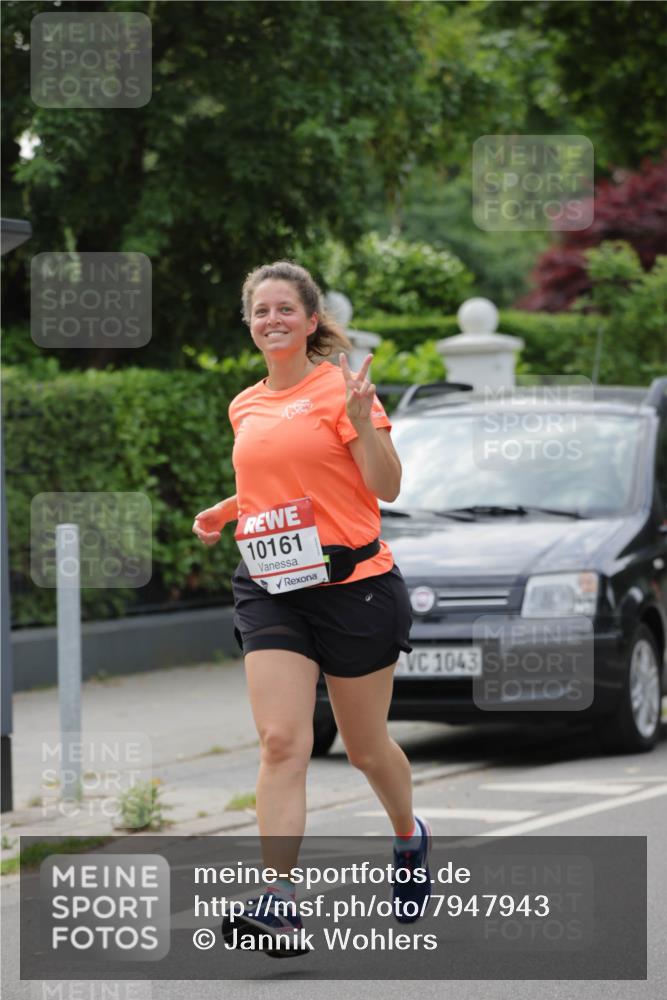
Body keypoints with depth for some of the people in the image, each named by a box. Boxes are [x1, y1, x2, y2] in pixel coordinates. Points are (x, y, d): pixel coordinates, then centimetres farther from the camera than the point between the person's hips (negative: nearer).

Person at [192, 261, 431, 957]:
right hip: (269, 589, 4)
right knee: (281, 743, -12)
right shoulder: (245, 407, 12)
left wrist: (361, 419, -24)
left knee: (366, 747, 10)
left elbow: (386, 487, -9)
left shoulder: (340, 388, -6)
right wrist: (223, 513, 11)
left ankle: (410, 838, 40)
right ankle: (278, 898, -19)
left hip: (353, 582, -4)